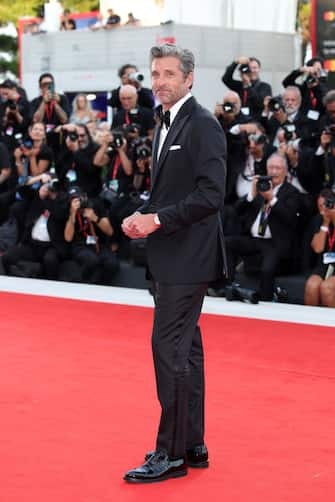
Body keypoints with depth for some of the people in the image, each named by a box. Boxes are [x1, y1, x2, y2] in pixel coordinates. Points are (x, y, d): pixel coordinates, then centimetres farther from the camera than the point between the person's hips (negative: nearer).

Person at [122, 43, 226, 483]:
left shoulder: (203, 125, -13)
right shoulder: (167, 125, 16)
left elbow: (211, 194, -21)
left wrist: (158, 219, -20)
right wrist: (142, 216, 5)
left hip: (188, 260, -10)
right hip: (170, 259, 10)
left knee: (168, 346, -10)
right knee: (185, 349, 14)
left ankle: (171, 454, -4)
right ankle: (192, 445, 23)